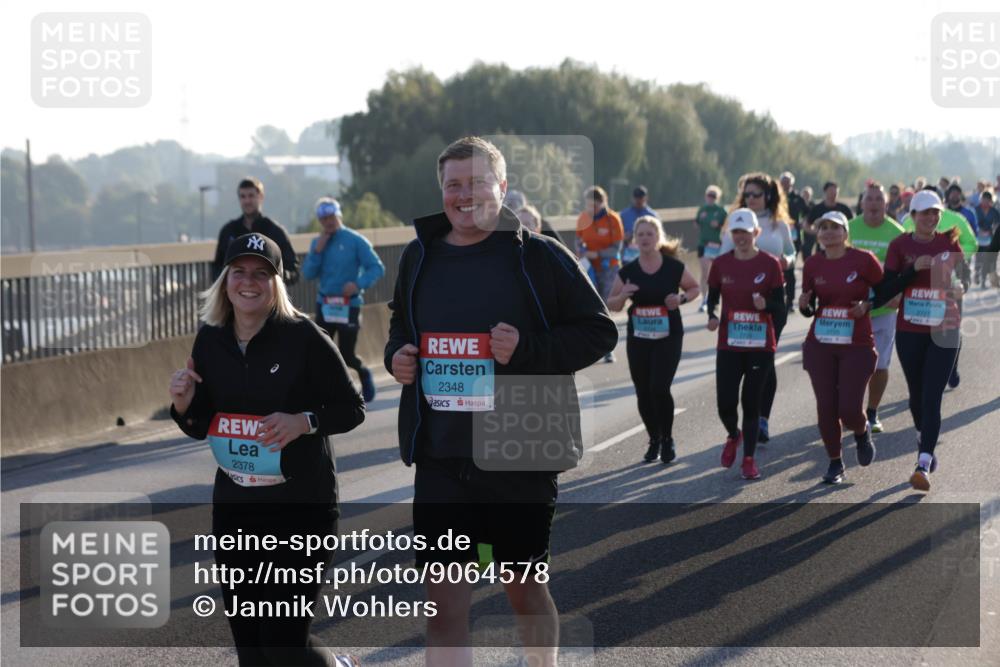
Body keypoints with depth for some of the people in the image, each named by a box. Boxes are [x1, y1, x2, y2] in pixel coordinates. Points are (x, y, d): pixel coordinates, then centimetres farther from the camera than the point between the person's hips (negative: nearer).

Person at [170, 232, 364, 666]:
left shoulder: (303, 337, -11)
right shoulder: (210, 341, 4)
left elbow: (352, 409, -6)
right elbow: (201, 427, 14)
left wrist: (304, 422, -23)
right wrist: (183, 404, -7)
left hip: (302, 505, -5)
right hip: (233, 507, 5)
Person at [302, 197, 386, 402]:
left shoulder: (355, 240, -8)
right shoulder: (317, 243, 7)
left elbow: (377, 268, -11)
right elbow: (308, 274, 1)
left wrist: (359, 284, -27)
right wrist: (317, 251, -11)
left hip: (349, 305, -4)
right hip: (324, 305, 4)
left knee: (346, 355, -3)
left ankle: (364, 374, 30)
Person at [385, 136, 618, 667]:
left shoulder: (538, 256, -7)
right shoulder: (418, 257, 8)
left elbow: (599, 330, -6)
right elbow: (400, 323, 24)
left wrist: (528, 349, -20)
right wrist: (395, 353, 2)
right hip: (440, 456, 3)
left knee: (525, 587, 14)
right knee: (444, 601, 0)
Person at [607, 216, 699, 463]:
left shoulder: (674, 267, -5)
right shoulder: (628, 271, 0)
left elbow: (695, 288, 10)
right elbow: (611, 305, 7)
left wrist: (681, 298, -10)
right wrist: (623, 295, -14)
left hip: (668, 336, -3)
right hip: (638, 338, 3)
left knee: (660, 388, -14)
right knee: (643, 393, 6)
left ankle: (667, 440, 7)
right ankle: (654, 440, 27)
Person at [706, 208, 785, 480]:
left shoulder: (770, 264, -4)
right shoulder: (721, 263, 2)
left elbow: (780, 307, -1)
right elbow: (712, 297, 12)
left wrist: (766, 304, -23)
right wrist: (712, 317, -9)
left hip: (761, 347, -1)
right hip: (729, 346, 1)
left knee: (751, 402, 3)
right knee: (725, 403, -3)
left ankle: (749, 459, 17)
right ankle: (733, 435, 31)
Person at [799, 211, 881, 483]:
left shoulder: (863, 260, -7)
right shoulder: (813, 264, 4)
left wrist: (866, 306, -14)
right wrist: (805, 305, -10)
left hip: (857, 346, -3)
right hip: (820, 346, 3)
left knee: (849, 409, -7)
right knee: (826, 407, 1)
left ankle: (862, 432, 29)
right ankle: (835, 463, 19)